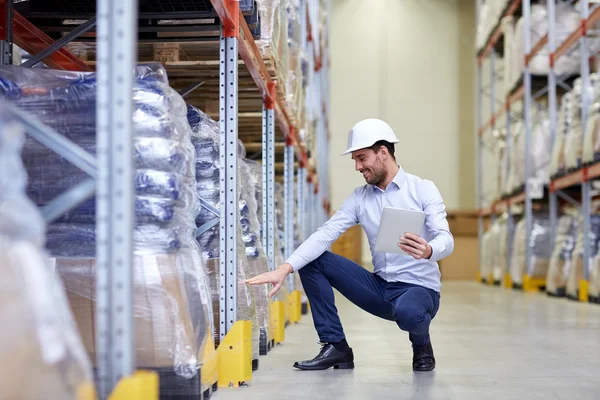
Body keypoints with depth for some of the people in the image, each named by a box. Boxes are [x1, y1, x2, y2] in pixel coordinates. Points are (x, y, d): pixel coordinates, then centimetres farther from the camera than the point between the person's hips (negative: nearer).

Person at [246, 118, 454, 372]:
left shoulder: (422, 189, -5)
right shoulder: (359, 198, 5)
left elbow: (445, 239, -14)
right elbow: (325, 234, -7)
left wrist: (428, 251, -40)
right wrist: (285, 268, -22)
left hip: (420, 288, -4)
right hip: (380, 288, 5)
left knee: (407, 312, -40)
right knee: (312, 261, -8)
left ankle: (421, 345, -1)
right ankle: (335, 346, -4)